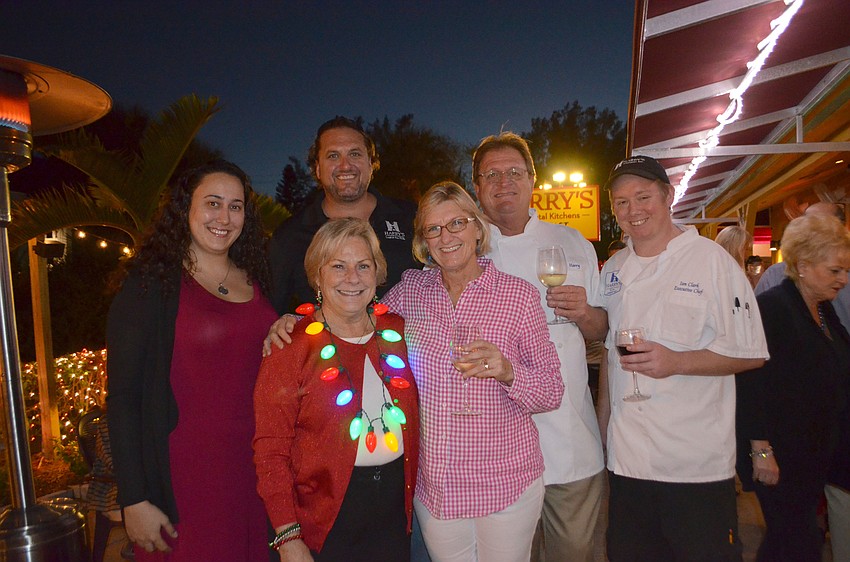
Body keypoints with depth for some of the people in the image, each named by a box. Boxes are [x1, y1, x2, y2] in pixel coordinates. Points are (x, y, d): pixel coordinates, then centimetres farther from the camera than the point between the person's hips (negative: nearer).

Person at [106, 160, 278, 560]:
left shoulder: (254, 280, 6)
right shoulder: (150, 284, -9)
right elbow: (123, 398, -11)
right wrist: (134, 501, -12)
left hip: (254, 467, 5)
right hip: (186, 475, -5)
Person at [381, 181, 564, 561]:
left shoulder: (519, 294, -9)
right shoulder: (411, 288, -2)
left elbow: (552, 394, -5)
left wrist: (507, 372, -25)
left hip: (506, 482, -2)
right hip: (433, 485, 2)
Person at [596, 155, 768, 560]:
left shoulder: (711, 260, -7)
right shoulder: (614, 269, 8)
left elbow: (751, 353, -7)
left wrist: (676, 362, -21)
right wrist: (602, 421, 13)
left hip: (697, 463, -4)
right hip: (626, 459, 5)